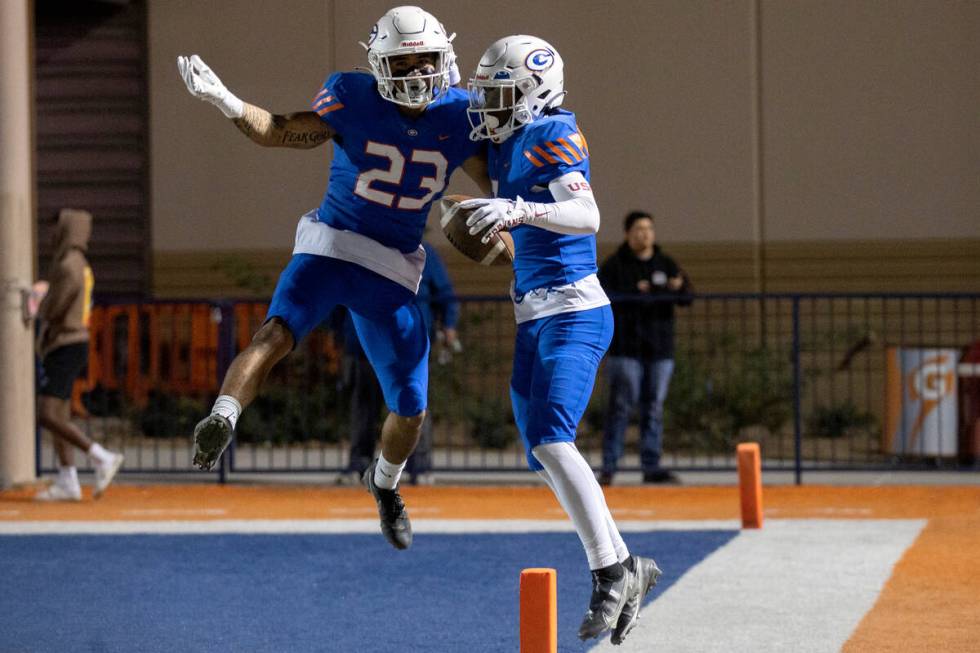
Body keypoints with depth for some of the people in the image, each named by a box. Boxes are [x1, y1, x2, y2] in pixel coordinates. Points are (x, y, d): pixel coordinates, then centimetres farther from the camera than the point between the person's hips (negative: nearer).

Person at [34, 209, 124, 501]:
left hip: (64, 347, -10)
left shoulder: (68, 266, -17)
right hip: (74, 344, 10)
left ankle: (102, 457, -18)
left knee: (48, 416, -15)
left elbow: (50, 311, -18)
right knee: (58, 416, 9)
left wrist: (42, 308, 4)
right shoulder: (81, 267, 15)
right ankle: (67, 483, 8)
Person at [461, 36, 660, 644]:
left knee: (552, 442, -21)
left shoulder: (551, 135, -12)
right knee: (546, 456, 7)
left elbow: (587, 216, -26)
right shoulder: (509, 144, 12)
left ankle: (611, 572, -15)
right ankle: (629, 568, 16)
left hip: (574, 313, -9)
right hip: (535, 319, 9)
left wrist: (518, 209, -38)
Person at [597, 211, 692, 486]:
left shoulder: (666, 265, 12)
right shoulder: (613, 265, 2)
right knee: (620, 406, -7)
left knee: (654, 408, 5)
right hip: (625, 347, -4)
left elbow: (686, 296, 3)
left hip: (660, 349, 4)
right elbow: (606, 297, -12)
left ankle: (652, 467, 8)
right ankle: (608, 467, -5)